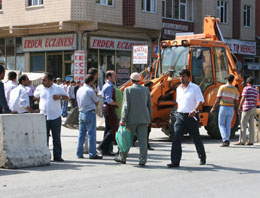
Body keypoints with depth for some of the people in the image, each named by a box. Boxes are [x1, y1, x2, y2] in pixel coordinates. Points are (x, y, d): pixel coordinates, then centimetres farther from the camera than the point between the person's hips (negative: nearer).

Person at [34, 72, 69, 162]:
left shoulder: (58, 88, 1)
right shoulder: (39, 88, 7)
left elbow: (67, 97, 7)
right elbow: (35, 97, 22)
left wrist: (60, 97, -12)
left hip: (55, 117, -1)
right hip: (43, 116, 1)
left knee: (56, 137, 3)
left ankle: (57, 156, 10)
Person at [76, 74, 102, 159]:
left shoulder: (79, 90, 8)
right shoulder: (90, 90, -14)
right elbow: (96, 102, -2)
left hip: (81, 113, 7)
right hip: (90, 113, -7)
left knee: (81, 133, 11)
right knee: (91, 134, -3)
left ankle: (79, 153, 13)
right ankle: (92, 154, -1)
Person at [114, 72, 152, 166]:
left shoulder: (128, 90, -5)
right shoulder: (146, 90, 6)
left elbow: (126, 105, -11)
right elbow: (149, 105, 10)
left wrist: (123, 119, -12)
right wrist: (149, 118, 20)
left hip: (131, 119, -2)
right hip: (143, 119, 3)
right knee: (143, 139, 1)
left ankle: (122, 157, 20)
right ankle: (142, 160, -3)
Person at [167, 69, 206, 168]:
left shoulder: (195, 88, -6)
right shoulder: (179, 89, 12)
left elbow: (200, 101, -14)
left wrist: (195, 110, -31)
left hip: (191, 116, -4)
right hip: (180, 116, 4)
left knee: (196, 138, 9)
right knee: (176, 138, -11)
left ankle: (202, 157, 34)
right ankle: (175, 161, -14)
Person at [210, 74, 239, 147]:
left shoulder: (222, 87, -6)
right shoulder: (235, 90, 4)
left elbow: (218, 99, -8)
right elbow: (236, 102, 6)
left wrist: (213, 108, 1)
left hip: (223, 108, -3)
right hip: (231, 109, 3)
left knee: (221, 125, 5)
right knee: (228, 126, 12)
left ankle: (225, 140, -10)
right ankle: (227, 141, 10)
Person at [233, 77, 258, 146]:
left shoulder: (246, 88, -8)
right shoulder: (256, 91, 13)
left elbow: (243, 99, -14)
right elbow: (255, 101, 16)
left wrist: (239, 107, -8)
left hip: (247, 109, -7)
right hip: (253, 109, 7)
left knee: (243, 125, -4)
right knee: (251, 125, 7)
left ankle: (242, 141, -4)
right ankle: (250, 141, 6)